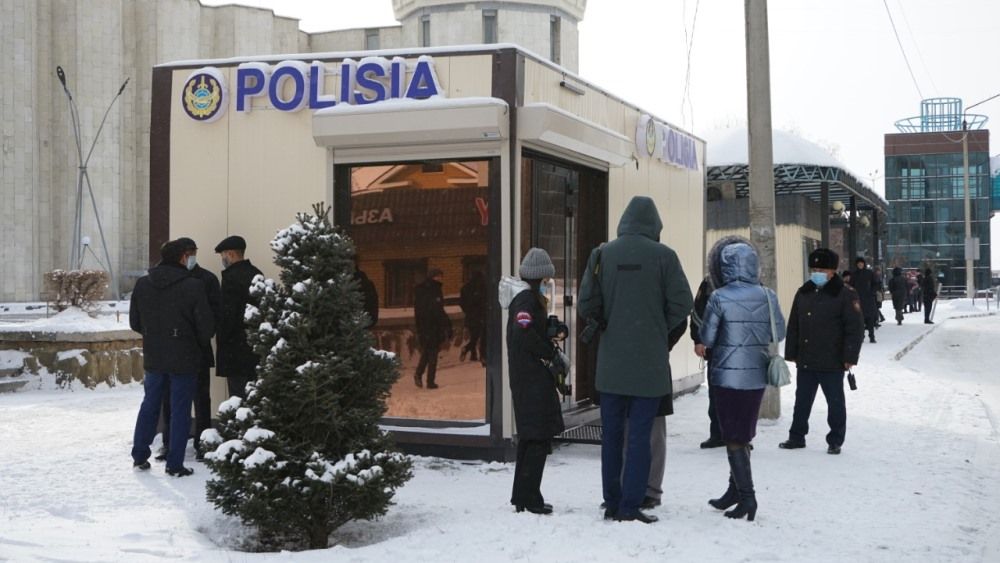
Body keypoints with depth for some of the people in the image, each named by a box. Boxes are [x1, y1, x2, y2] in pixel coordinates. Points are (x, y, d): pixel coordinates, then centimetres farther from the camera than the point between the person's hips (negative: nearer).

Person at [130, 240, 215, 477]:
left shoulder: (142, 284, 0)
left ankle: (139, 456, 24)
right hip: (184, 359, -4)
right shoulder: (193, 286, -15)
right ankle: (175, 464, 6)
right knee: (180, 410, 4)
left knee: (149, 405, 18)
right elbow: (206, 326, -13)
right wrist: (200, 345, 7)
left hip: (153, 357, 4)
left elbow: (134, 322, 7)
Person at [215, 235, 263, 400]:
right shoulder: (256, 274, 11)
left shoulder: (232, 277, -15)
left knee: (238, 394, -5)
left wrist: (221, 338, -7)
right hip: (256, 344, 8)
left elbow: (227, 314, -18)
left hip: (236, 348, -8)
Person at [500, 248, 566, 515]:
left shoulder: (527, 297, 18)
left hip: (527, 379, 10)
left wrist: (553, 328, 3)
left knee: (530, 437, 15)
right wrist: (554, 355, -16)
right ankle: (528, 498, -6)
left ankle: (522, 496, 22)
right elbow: (524, 333, -25)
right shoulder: (526, 298, -13)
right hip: (533, 379, -10)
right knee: (539, 437, -8)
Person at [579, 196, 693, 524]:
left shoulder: (602, 254, 0)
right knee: (640, 435, 2)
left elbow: (586, 305, -2)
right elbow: (682, 304, -6)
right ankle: (630, 506, 2)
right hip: (649, 361, -3)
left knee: (612, 434, 11)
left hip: (611, 361, 3)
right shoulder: (663, 256, -7)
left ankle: (612, 503, 17)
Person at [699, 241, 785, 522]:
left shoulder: (720, 298, -12)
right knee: (743, 436, 16)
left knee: (734, 439, 3)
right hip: (757, 375, 5)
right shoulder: (767, 296, 0)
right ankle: (735, 490, 25)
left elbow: (706, 338, -7)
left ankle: (746, 495, -2)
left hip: (728, 376, -5)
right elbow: (779, 333, 8)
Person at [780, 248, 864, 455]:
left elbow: (855, 328, -10)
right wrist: (791, 353, 9)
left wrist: (849, 357, -14)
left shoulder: (845, 295, -8)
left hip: (832, 363, -5)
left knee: (835, 402, 6)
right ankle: (796, 436, 24)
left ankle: (835, 441, 16)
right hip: (805, 361, 5)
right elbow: (793, 327, 14)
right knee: (802, 400, 13)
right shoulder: (803, 293, 10)